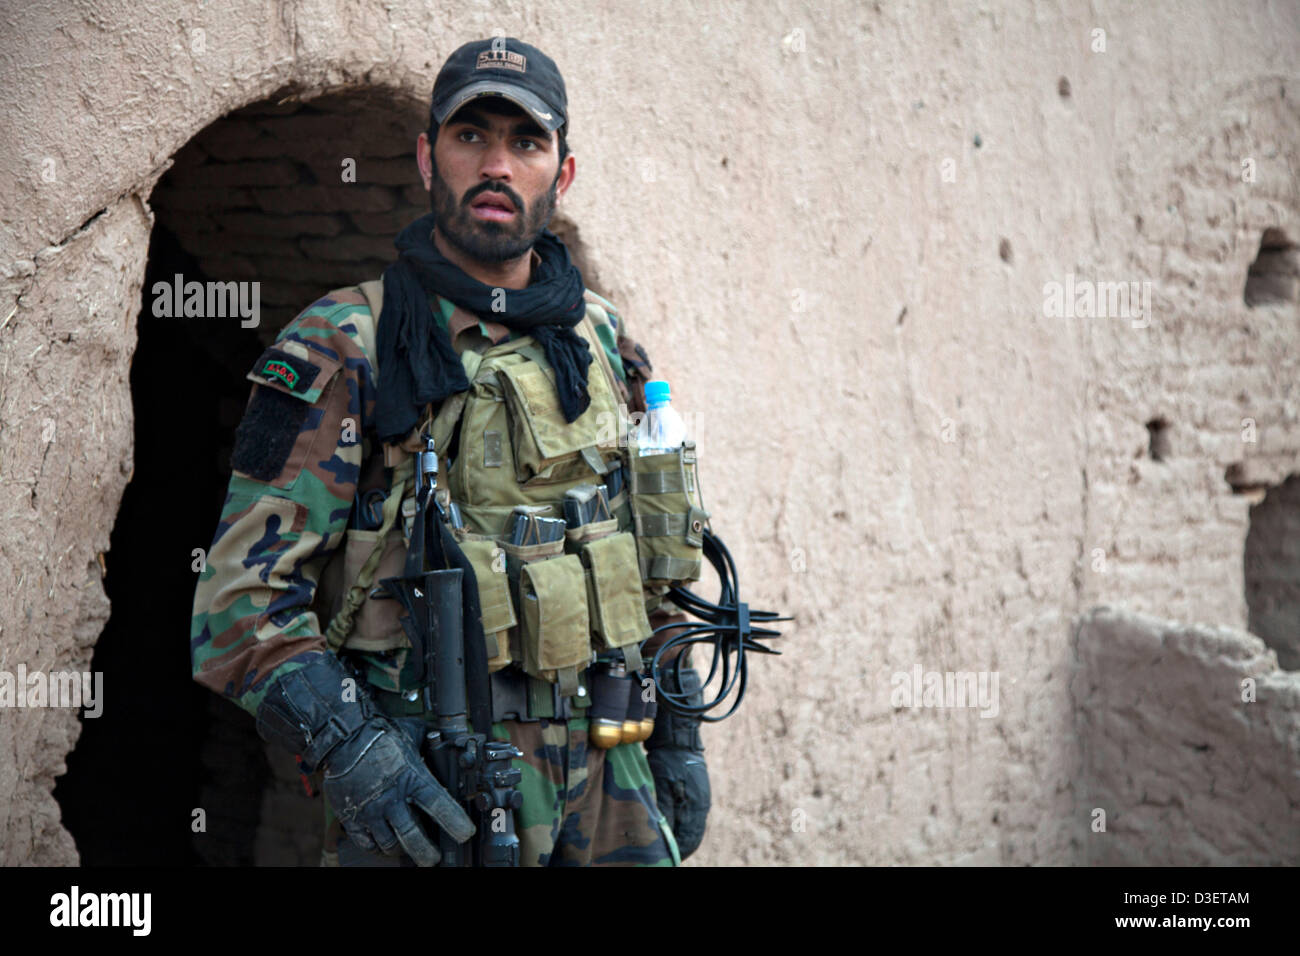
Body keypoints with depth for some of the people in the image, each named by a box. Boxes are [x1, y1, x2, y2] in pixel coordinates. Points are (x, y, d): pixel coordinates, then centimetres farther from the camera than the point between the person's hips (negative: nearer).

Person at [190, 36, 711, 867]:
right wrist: (346, 748, -23)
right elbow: (245, 591, -11)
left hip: (607, 776, 5)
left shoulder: (605, 343, 10)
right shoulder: (343, 351, -7)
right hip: (427, 787, -4)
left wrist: (678, 732, 14)